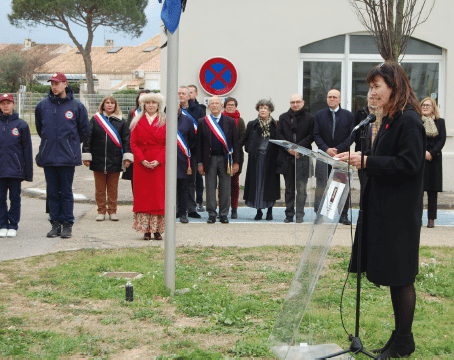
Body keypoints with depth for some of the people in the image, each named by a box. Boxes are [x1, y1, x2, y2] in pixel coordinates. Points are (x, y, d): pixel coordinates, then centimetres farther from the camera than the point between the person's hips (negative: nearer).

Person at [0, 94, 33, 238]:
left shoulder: (21, 125, 2)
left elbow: (27, 150, 4)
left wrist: (28, 172, 0)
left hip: (15, 170, -1)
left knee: (15, 198, 4)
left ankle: (13, 226, 11)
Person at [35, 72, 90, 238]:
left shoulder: (76, 106, 0)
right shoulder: (42, 106, 6)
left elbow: (84, 131, 10)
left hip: (67, 157, -2)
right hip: (48, 156, 2)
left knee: (66, 192, 0)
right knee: (53, 192, 7)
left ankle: (67, 225, 6)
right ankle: (55, 224, 14)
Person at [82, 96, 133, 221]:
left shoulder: (121, 121, 6)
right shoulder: (95, 120, 4)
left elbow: (126, 139, 5)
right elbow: (88, 138, 4)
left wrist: (127, 157, -4)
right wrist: (86, 156, -1)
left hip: (115, 161, 0)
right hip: (98, 159, 0)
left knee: (113, 187, 6)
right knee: (100, 187, 6)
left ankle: (112, 211, 17)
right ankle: (101, 211, 15)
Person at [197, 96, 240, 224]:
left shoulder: (230, 122, 6)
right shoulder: (202, 122, 6)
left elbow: (235, 143, 5)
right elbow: (199, 144, 5)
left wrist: (236, 162, -2)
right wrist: (200, 163, -1)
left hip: (225, 159, 0)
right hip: (209, 159, 0)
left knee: (225, 189, 3)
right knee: (210, 188, 3)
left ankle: (224, 214, 11)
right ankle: (211, 214, 10)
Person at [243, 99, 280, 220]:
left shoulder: (275, 125, 3)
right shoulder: (252, 125, 8)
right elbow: (246, 141, 16)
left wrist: (276, 153, -5)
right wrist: (250, 150, 2)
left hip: (270, 158, -1)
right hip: (256, 158, 1)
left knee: (270, 182, 0)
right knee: (257, 182, 0)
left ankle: (270, 210, 9)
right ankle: (259, 211, 8)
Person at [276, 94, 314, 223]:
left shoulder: (309, 118, 3)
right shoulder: (283, 117, 12)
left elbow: (311, 136, -2)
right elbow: (278, 134, 5)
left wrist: (299, 147, -14)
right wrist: (288, 148, -10)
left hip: (302, 156, -3)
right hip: (287, 157, 3)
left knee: (301, 187, -5)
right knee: (289, 187, 8)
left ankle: (299, 214, -1)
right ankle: (289, 214, 13)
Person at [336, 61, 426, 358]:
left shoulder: (409, 121, -16)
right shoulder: (391, 119, 13)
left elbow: (408, 164, -22)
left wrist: (366, 161, -21)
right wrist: (357, 157, 4)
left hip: (400, 212, -10)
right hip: (385, 209, 10)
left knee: (401, 277, -1)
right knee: (393, 276, 14)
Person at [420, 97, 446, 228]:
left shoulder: (440, 122, 8)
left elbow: (442, 140, 1)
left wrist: (431, 153, -11)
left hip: (434, 159, 1)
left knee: (432, 190, 2)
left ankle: (431, 219, 7)